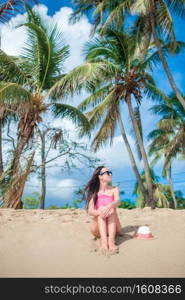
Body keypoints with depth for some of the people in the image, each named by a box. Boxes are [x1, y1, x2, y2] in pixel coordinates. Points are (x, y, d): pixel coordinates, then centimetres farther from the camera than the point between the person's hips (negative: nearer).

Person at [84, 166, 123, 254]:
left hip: (112, 225, 1)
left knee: (111, 208, -25)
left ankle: (111, 241, -43)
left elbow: (118, 201, -20)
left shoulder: (114, 189, 1)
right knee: (101, 208, -26)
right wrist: (100, 212, -37)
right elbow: (90, 211, -15)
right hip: (98, 228, -1)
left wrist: (110, 206, -43)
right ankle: (103, 241, -44)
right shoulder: (94, 191, -3)